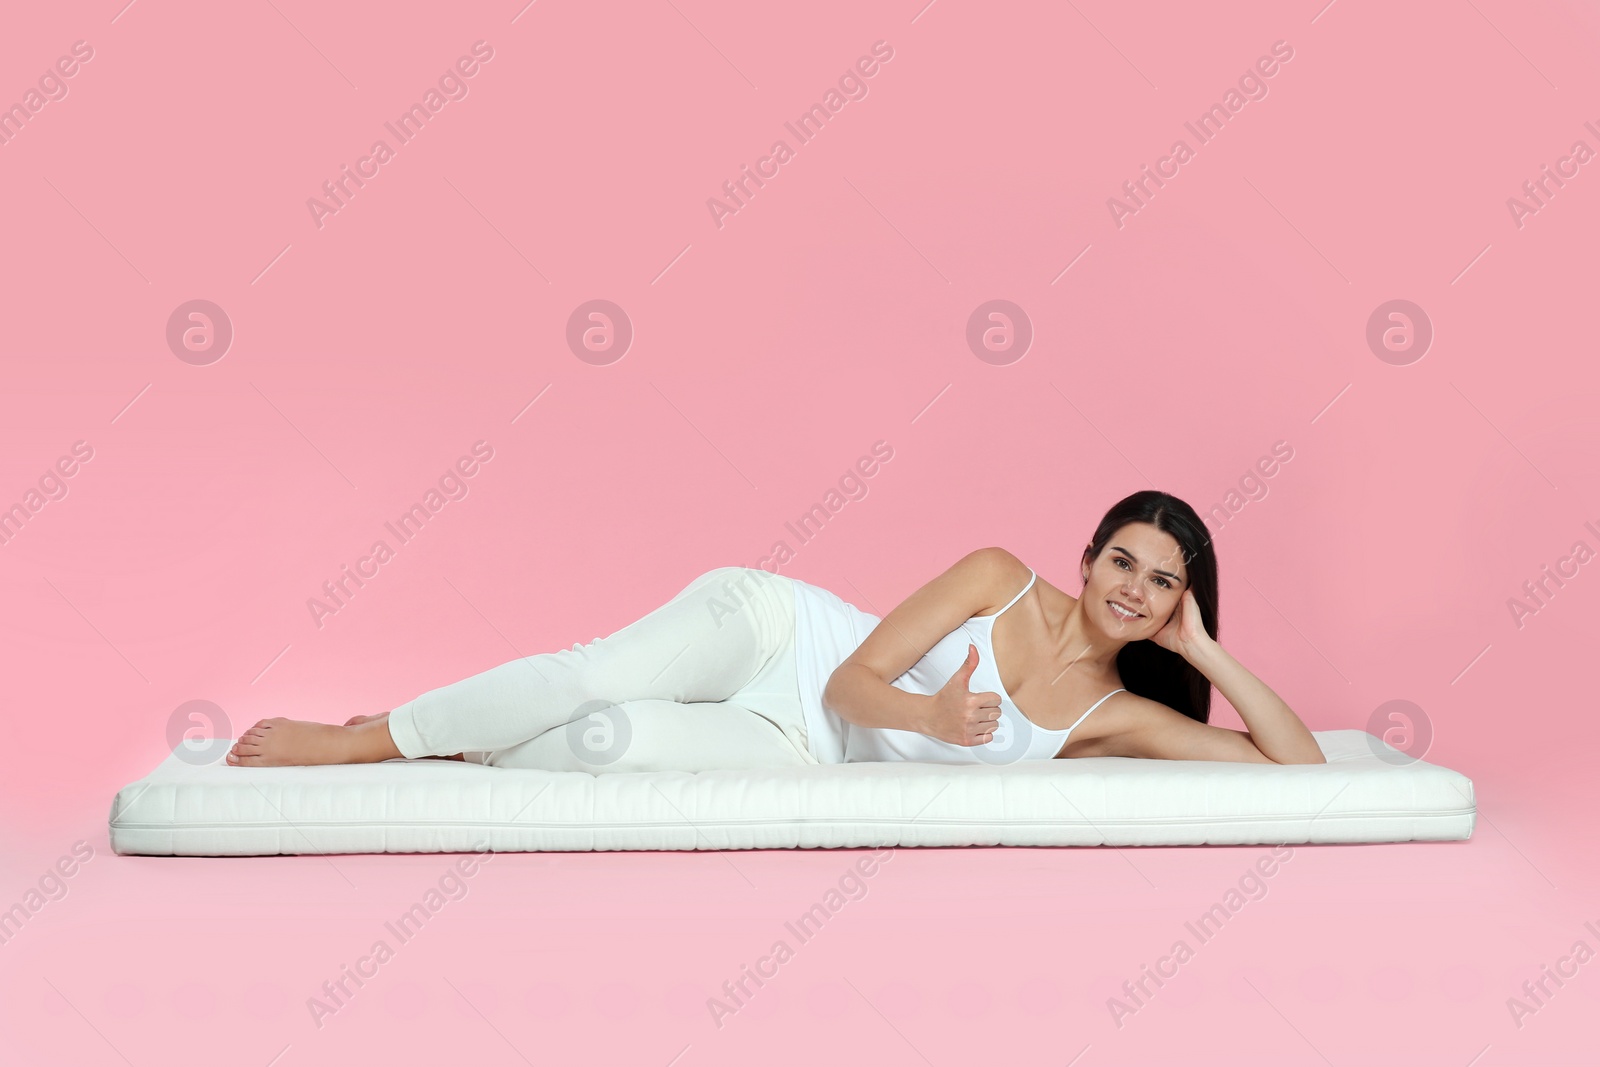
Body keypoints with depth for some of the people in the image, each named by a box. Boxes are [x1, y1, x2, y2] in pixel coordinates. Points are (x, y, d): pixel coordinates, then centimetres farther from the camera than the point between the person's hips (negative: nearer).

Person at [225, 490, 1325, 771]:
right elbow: (854, 677, -8)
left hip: (796, 750, 2)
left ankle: (423, 747, -1)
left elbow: (1299, 768, -4)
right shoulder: (1001, 578, -7)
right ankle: (370, 735, -9)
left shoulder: (1118, 715, 0)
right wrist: (928, 713, -29)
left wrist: (1210, 657, -12)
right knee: (594, 675, -30)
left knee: (612, 741, -26)